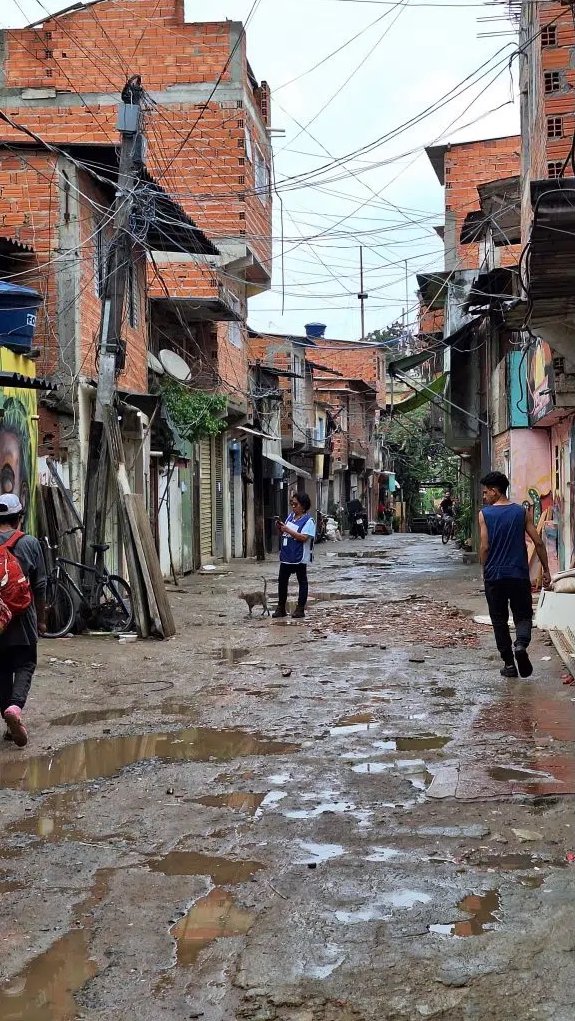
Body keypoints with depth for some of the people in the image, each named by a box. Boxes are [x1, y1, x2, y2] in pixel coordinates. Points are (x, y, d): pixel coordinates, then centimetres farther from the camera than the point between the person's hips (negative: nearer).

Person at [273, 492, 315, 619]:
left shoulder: (308, 520, -11)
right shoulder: (290, 516, 10)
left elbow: (303, 537, -22)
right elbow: (283, 533, 20)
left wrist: (287, 530, -22)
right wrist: (280, 528, -2)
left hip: (299, 557, -7)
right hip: (286, 556, 7)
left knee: (302, 582, 5)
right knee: (282, 581, 9)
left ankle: (300, 609, 11)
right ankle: (281, 608, 17)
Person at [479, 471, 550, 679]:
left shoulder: (484, 514, -4)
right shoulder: (522, 512, 2)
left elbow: (485, 547, -8)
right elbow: (538, 543, 0)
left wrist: (485, 569, 7)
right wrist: (546, 570, 9)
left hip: (494, 576, -1)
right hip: (519, 574, 1)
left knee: (499, 619, 11)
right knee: (523, 615, 9)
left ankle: (509, 663, 11)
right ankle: (521, 644, -21)